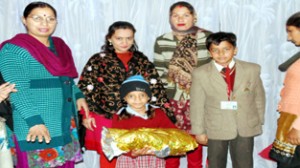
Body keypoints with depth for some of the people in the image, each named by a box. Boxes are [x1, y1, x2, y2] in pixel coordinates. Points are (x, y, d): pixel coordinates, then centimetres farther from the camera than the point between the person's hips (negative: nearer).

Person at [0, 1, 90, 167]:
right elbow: (17, 91, -17)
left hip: (66, 122, 7)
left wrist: (78, 95, 10)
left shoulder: (59, 46, 13)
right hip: (35, 125, -7)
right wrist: (34, 121, -25)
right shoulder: (14, 49, -10)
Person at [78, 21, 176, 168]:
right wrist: (86, 114, -12)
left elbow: (155, 87, 4)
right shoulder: (98, 61, 1)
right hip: (106, 119, -2)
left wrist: (167, 115, -2)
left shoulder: (141, 60, 8)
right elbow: (85, 89, -1)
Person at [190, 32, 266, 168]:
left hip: (246, 128, 2)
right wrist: (199, 131, -5)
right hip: (215, 129, -1)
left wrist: (259, 121, 9)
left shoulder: (252, 70, -2)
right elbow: (197, 105, -6)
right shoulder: (201, 74, -8)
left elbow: (259, 97, 6)